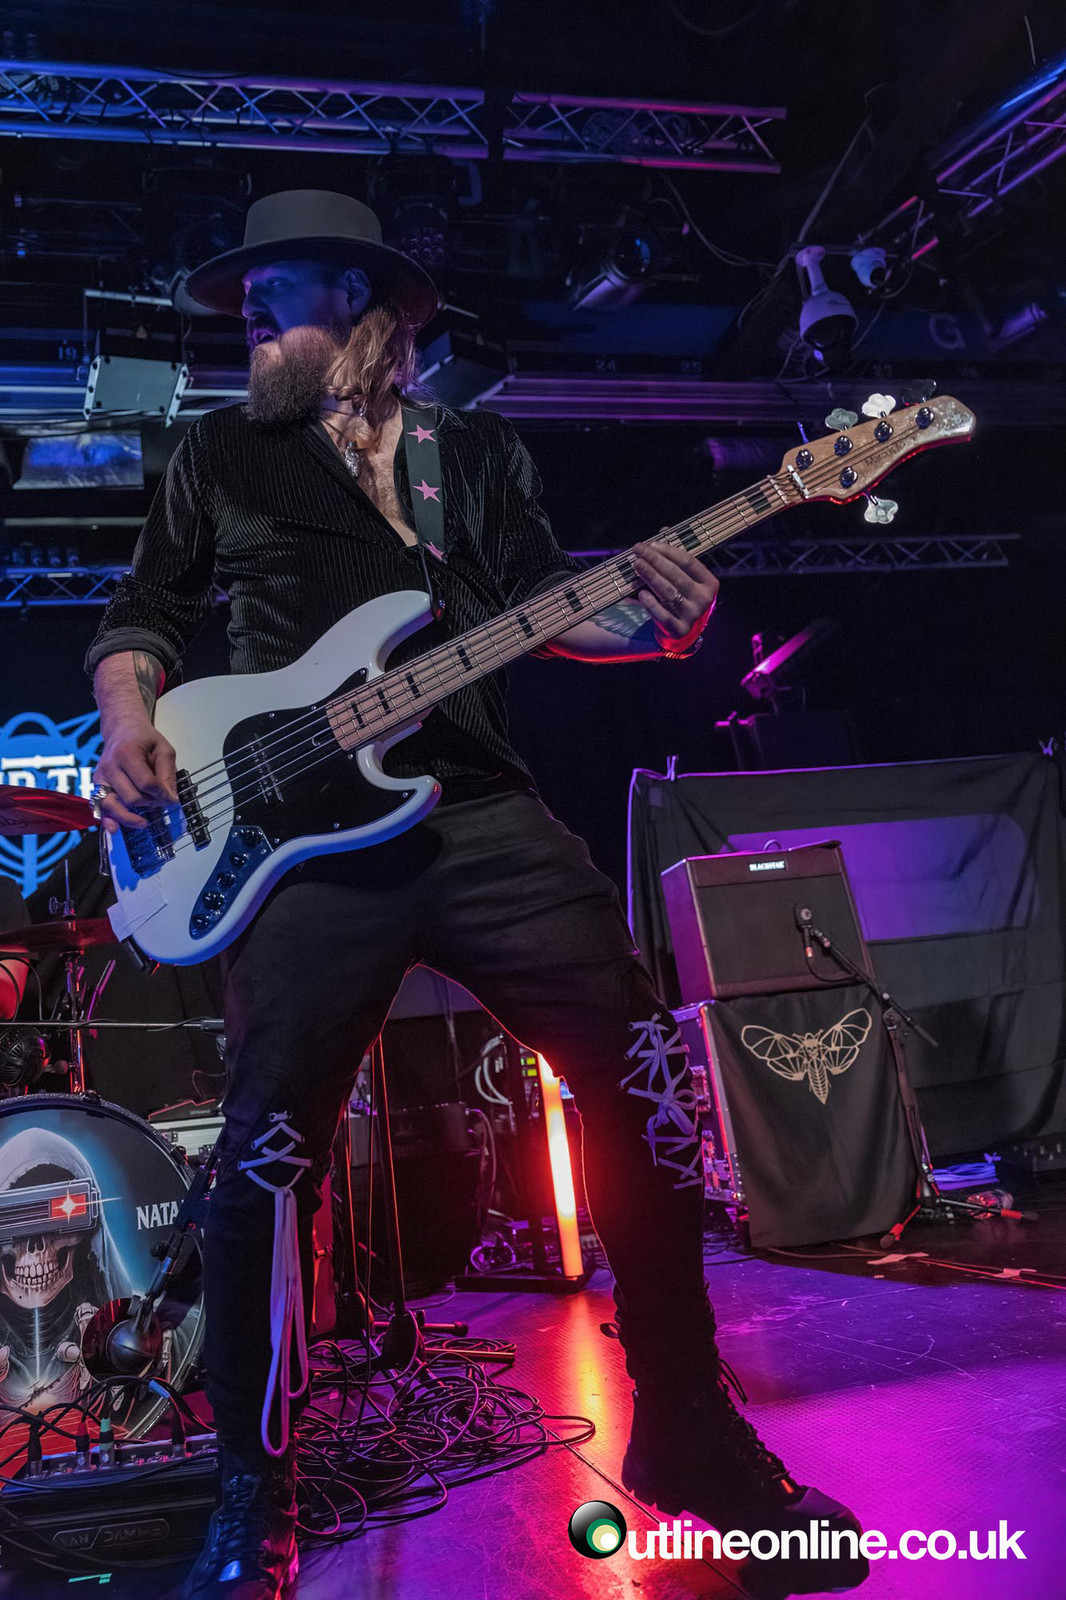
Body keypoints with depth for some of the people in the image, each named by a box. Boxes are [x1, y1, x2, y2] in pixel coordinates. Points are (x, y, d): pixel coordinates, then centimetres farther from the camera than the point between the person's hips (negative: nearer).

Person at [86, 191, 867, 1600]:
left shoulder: (480, 451, 19)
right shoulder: (221, 450, 17)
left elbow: (537, 604, 11)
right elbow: (143, 610, 19)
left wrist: (649, 620, -10)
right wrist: (130, 717, -2)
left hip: (484, 812, 2)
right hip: (303, 837, -1)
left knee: (647, 1077, -5)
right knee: (268, 1153, -5)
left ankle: (684, 1428, 15)